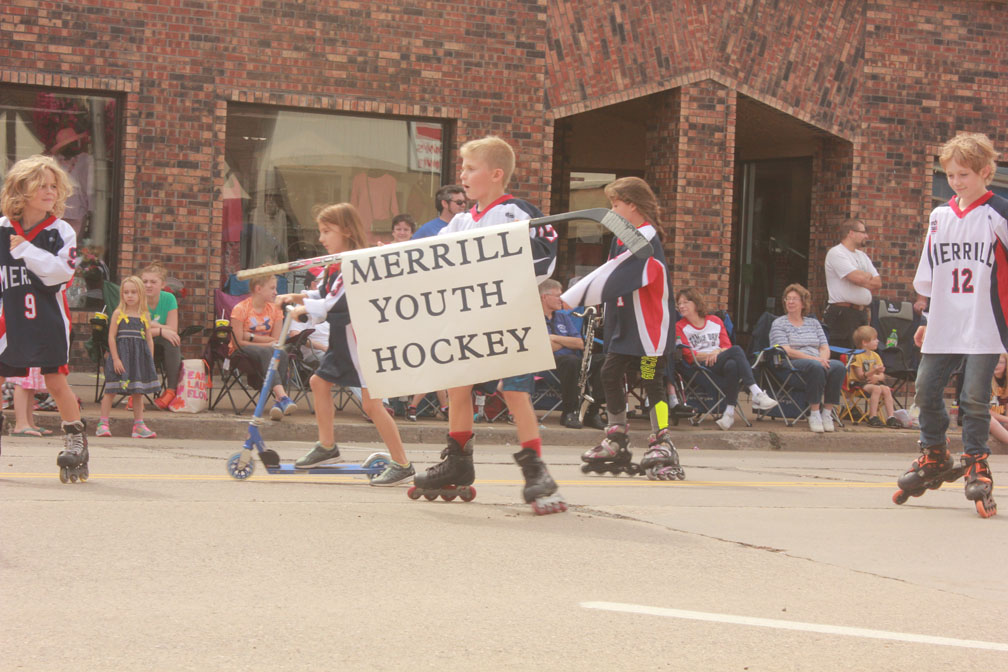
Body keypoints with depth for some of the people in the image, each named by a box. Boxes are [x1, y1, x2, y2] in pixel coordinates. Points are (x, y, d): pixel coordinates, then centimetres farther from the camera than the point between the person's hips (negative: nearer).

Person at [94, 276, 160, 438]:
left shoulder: (145, 316, 7)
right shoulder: (118, 314, -2)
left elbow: (149, 339, 9)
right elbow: (111, 337, -5)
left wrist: (150, 361, 3)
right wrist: (116, 359, -12)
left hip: (139, 358, 3)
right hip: (120, 354, -3)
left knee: (138, 391, 7)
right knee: (111, 389, -2)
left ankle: (139, 425, 12)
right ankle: (103, 423, 2)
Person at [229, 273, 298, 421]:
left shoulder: (275, 310, 7)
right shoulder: (240, 309, -8)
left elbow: (276, 340, -1)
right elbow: (238, 342, -13)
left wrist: (252, 337, -13)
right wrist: (266, 344, -16)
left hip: (267, 351, 4)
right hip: (243, 353, -4)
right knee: (266, 352, -37)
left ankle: (278, 402, -41)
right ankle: (282, 397, -53)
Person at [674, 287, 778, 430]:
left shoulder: (715, 321, 22)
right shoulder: (680, 327, 12)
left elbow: (727, 346, 13)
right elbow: (688, 354, 0)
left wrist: (717, 352, -10)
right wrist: (709, 355, -13)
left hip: (719, 364, 3)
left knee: (732, 365, -38)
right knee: (736, 350, -30)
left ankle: (730, 411, -38)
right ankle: (757, 393, -41)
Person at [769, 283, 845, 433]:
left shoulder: (813, 323, 24)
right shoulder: (779, 324, 9)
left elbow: (825, 348, 15)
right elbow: (786, 351, -6)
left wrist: (822, 359, -11)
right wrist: (813, 359, -16)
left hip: (818, 362, 5)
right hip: (791, 365, -5)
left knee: (838, 366, -29)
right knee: (815, 367, -38)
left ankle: (827, 412, -28)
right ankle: (814, 414, -34)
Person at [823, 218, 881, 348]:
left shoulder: (862, 256, 20)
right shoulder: (836, 253, -7)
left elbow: (877, 283, 12)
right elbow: (858, 277, -19)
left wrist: (863, 277, -5)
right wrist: (868, 276, 2)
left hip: (861, 313, 8)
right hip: (842, 313, -8)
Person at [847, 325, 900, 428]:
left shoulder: (875, 356, 13)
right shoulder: (857, 356, -10)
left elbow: (882, 376, 9)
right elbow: (860, 376, -16)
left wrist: (877, 377, -16)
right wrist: (873, 371, -30)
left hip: (872, 382, 7)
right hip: (858, 383, -7)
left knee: (886, 389, -21)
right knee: (876, 389, -32)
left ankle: (891, 417, -23)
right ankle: (873, 417, -31)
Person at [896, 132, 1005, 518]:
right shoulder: (940, 216, 11)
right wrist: (931, 320, 20)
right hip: (945, 326, 6)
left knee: (975, 397, -6)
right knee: (926, 391, 7)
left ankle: (976, 465, 7)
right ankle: (934, 455, 26)